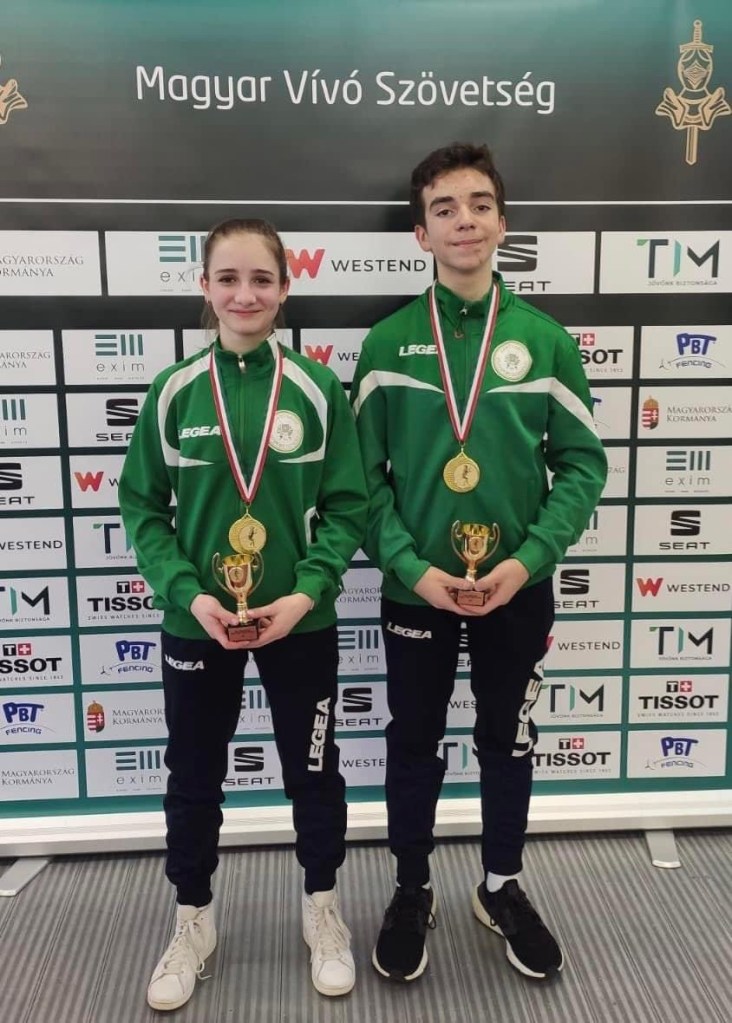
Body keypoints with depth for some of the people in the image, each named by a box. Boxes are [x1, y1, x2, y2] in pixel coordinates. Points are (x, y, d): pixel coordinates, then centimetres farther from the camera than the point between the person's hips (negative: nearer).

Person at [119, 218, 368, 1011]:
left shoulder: (317, 389, -7)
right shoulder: (173, 392, -5)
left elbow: (347, 507, -5)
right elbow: (143, 509, -2)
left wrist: (307, 592, -17)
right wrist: (188, 593, -15)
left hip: (301, 623, 0)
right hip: (196, 624, 1)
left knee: (313, 771, 15)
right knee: (193, 777, 17)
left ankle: (322, 909, 41)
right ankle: (192, 922, 42)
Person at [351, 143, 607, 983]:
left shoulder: (545, 339, -2)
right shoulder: (387, 344, -3)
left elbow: (582, 463, -2)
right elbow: (363, 473, -4)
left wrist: (528, 560, -14)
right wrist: (411, 567, -15)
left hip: (518, 590, 1)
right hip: (416, 590, 0)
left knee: (508, 743, 16)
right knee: (414, 746, 14)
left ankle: (502, 888, 39)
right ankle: (412, 892, 37)